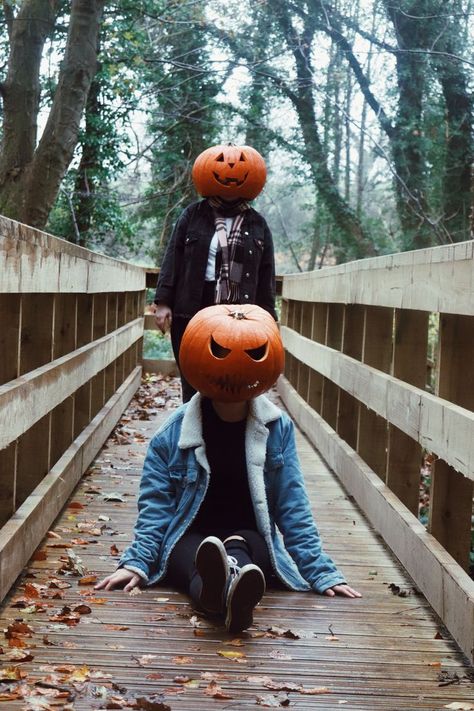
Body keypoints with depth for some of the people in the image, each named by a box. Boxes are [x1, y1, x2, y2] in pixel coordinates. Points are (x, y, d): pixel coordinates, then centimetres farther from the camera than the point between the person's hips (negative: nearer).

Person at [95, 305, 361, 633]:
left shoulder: (277, 428, 1)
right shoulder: (172, 433, -2)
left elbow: (293, 507, 1)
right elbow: (155, 505, -2)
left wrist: (321, 572, -4)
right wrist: (137, 563, -17)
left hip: (251, 538, 1)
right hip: (189, 538, -1)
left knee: (239, 547, -36)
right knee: (195, 561, -37)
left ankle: (228, 583, -73)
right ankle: (213, 581, -75)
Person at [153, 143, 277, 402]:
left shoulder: (257, 225, 9)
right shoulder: (192, 215, 8)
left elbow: (265, 276, 9)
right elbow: (172, 260, 5)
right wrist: (163, 302, -2)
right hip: (191, 313, 0)